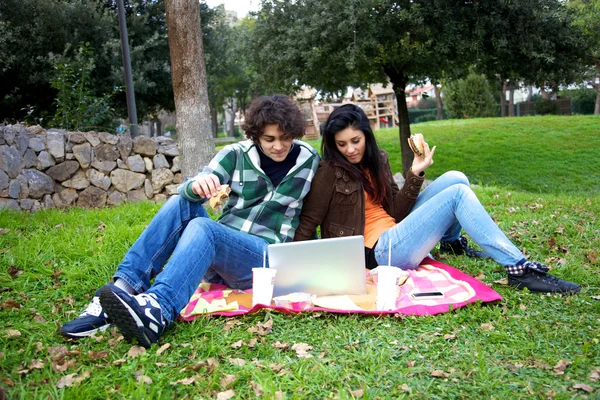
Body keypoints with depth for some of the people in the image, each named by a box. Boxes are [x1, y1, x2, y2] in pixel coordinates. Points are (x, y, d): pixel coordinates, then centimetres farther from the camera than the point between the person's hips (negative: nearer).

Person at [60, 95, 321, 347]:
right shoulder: (236, 155, 2)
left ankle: (158, 310, -59)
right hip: (216, 250, 4)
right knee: (180, 204, -20)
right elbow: (189, 190, -10)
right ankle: (124, 290, -30)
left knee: (202, 227, -33)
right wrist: (197, 185, -34)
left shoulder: (309, 161, 1)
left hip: (266, 259, -4)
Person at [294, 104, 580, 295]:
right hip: (380, 251, -8)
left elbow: (395, 212, 6)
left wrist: (415, 175, -5)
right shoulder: (330, 172, -10)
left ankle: (452, 242, 24)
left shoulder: (377, 160, 9)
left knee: (455, 178, 4)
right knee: (457, 194, -17)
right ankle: (519, 270, -17)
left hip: (394, 231, 8)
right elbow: (308, 223, -10)